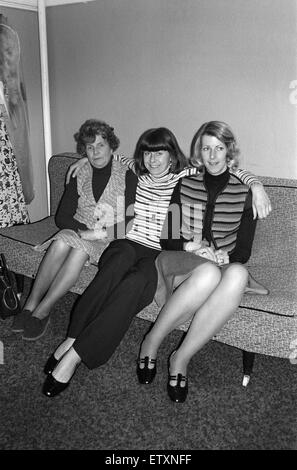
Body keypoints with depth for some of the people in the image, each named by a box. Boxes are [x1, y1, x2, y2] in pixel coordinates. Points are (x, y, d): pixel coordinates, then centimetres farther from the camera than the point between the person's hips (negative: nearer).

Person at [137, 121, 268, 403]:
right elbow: (164, 238, 7)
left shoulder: (243, 193, 8)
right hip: (174, 266, -1)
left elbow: (243, 252, 7)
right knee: (209, 273, -38)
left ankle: (181, 358, -25)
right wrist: (187, 247, -12)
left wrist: (225, 258, -13)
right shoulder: (184, 185, 8)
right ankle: (151, 342, -19)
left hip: (224, 266, 1)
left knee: (238, 274, -36)